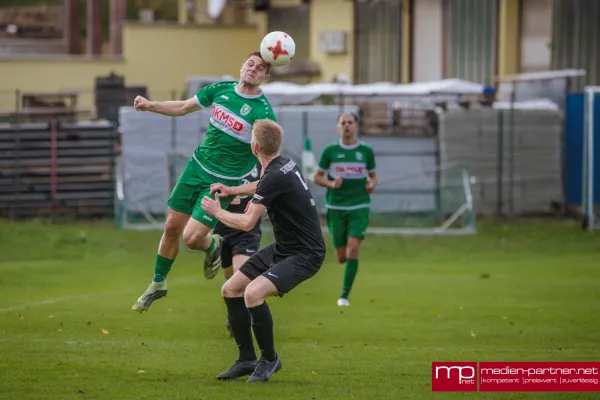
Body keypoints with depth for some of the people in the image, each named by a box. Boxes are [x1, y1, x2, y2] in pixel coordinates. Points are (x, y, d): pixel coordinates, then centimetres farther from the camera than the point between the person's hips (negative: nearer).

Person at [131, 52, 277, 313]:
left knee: (192, 238, -12)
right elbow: (183, 108, 13)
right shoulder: (222, 89, 1)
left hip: (223, 181, -5)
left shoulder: (262, 111, -16)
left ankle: (214, 246, 25)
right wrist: (150, 105, 1)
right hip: (197, 165, 5)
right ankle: (158, 284, 28)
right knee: (172, 227, 8)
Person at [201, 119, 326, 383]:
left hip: (304, 255, -10)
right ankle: (247, 360, 18)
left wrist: (217, 212, -4)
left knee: (253, 292, -30)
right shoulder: (284, 164, 6)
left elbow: (247, 222, -21)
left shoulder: (276, 177, -23)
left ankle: (269, 359, -9)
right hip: (283, 249, 10)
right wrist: (233, 190, 34)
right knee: (230, 290, 8)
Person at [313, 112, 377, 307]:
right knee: (341, 257, 2)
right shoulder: (330, 151, 0)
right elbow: (317, 177, 7)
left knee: (353, 248, -18)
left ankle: (344, 295, -11)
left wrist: (372, 184, -7)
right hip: (336, 207, 1)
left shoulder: (366, 151, 3)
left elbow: (373, 175, 16)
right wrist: (331, 184, -13)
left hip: (359, 206, 0)